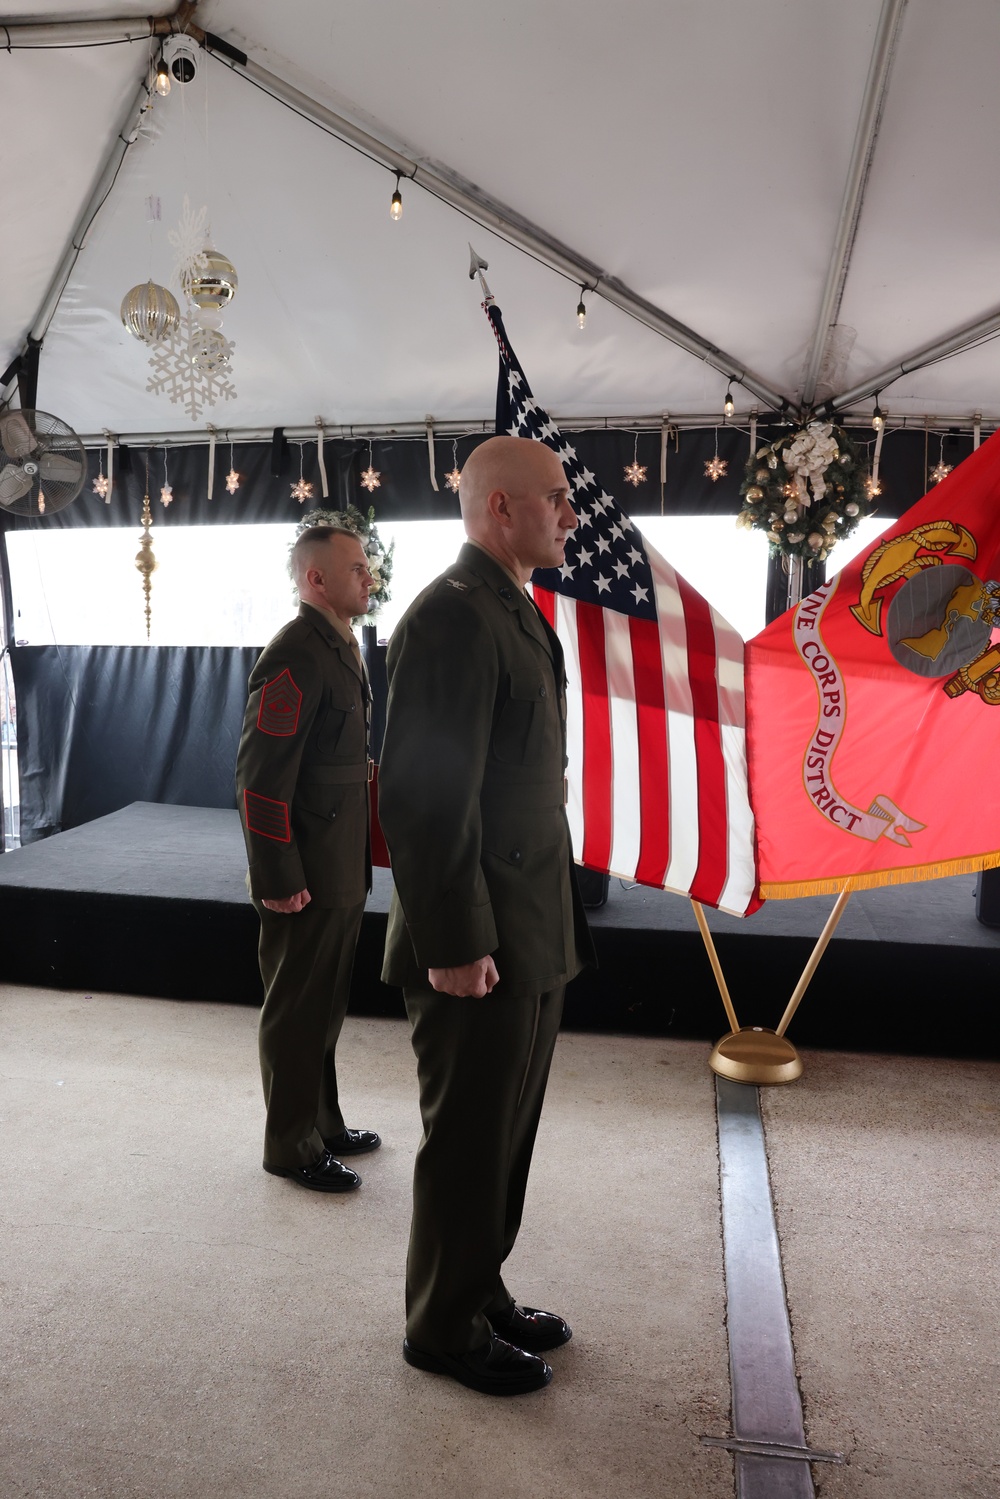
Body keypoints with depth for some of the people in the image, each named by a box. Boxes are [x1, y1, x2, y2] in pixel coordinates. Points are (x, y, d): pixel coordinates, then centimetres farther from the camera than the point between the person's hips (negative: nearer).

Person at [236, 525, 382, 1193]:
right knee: (297, 1011, 6)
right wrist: (279, 880, -21)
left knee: (326, 1005, 21)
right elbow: (261, 777, -22)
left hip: (343, 873, 10)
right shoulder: (294, 657, -19)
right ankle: (292, 1148, 23)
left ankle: (324, 1123, 37)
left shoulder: (344, 648, 13)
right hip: (306, 878, -9)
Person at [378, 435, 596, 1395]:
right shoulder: (453, 617, -19)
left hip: (532, 941, 10)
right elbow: (423, 795, -24)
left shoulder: (515, 615, 13)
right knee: (467, 1146, 9)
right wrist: (455, 947, -21)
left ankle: (481, 1296, 42)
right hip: (479, 951, -9)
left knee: (504, 1137, 22)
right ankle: (445, 1330, 31)